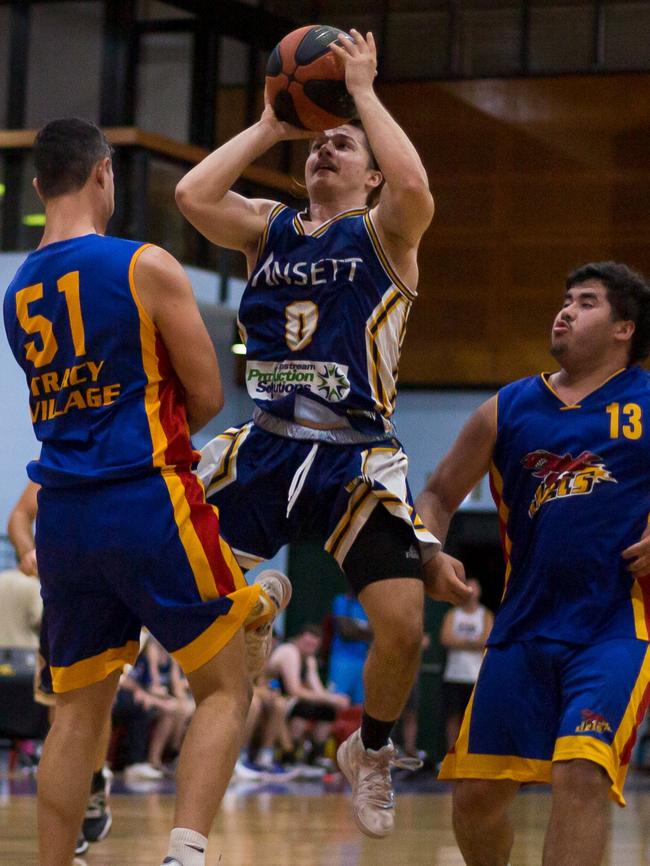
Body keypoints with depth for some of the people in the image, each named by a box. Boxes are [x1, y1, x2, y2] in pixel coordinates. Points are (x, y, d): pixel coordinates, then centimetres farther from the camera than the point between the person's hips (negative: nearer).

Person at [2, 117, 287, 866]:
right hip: (147, 502, -5)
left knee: (79, 710, 13)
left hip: (64, 519, 6)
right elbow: (207, 396, -3)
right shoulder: (146, 268, -6)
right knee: (225, 691, 3)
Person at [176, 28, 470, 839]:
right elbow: (192, 195, -7)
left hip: (357, 460, -3)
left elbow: (415, 187, -23)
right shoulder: (269, 228, 12)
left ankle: (369, 750, 15)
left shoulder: (383, 234, 1)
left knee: (402, 626, -13)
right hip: (266, 445, 3)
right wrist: (270, 125, 0)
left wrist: (363, 92, -13)